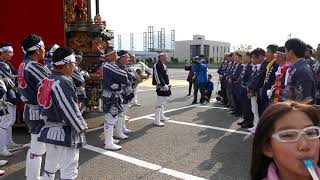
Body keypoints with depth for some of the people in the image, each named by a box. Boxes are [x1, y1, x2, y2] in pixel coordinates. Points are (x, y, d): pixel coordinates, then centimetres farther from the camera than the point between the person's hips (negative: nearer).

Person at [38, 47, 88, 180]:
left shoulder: (47, 80, 7)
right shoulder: (63, 82, -21)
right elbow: (70, 110, -20)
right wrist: (82, 127, -8)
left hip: (49, 130, 10)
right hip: (65, 133, -9)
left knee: (50, 167, 25)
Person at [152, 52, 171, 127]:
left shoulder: (163, 65, 15)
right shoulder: (157, 65, -17)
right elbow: (158, 76, -24)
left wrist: (168, 84, 18)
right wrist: (164, 85, -25)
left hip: (164, 86, 11)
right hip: (161, 87, -11)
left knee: (163, 102, 20)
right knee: (159, 103, -7)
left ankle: (161, 116, 34)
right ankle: (157, 120, -3)